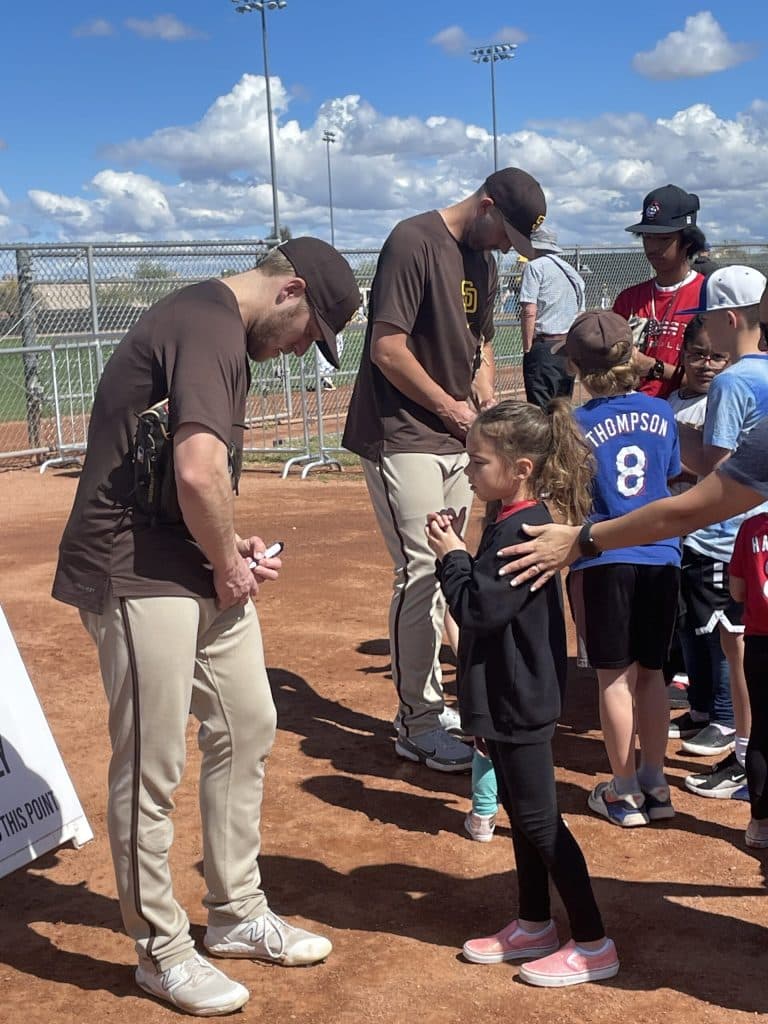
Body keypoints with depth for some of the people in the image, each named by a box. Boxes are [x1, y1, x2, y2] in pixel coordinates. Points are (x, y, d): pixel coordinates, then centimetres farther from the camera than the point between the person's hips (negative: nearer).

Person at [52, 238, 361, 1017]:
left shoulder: (213, 323, 14)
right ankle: (161, 952, 18)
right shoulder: (209, 327, -18)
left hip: (197, 568, 11)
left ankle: (237, 915, 31)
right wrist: (230, 564, -13)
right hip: (138, 576, -11)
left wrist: (229, 549, 7)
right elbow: (197, 471, -30)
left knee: (246, 729, 16)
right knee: (150, 770, 2)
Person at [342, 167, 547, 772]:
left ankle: (428, 703, 25)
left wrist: (487, 407, 5)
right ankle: (418, 727, 2)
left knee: (441, 574, 13)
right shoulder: (414, 243, -14)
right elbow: (387, 347, -19)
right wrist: (449, 406, -11)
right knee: (420, 574, -8)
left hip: (457, 443, 9)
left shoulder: (484, 260, 13)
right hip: (404, 439, -9)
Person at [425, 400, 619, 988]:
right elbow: (486, 601, 15)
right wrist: (458, 553, 2)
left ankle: (593, 944, 8)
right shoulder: (514, 523, 9)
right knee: (519, 810, 18)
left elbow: (478, 609, -24)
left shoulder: (523, 531, -22)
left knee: (539, 818, -2)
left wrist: (452, 555, -14)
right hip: (508, 698, 11)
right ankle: (534, 925, 31)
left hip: (521, 702, -11)